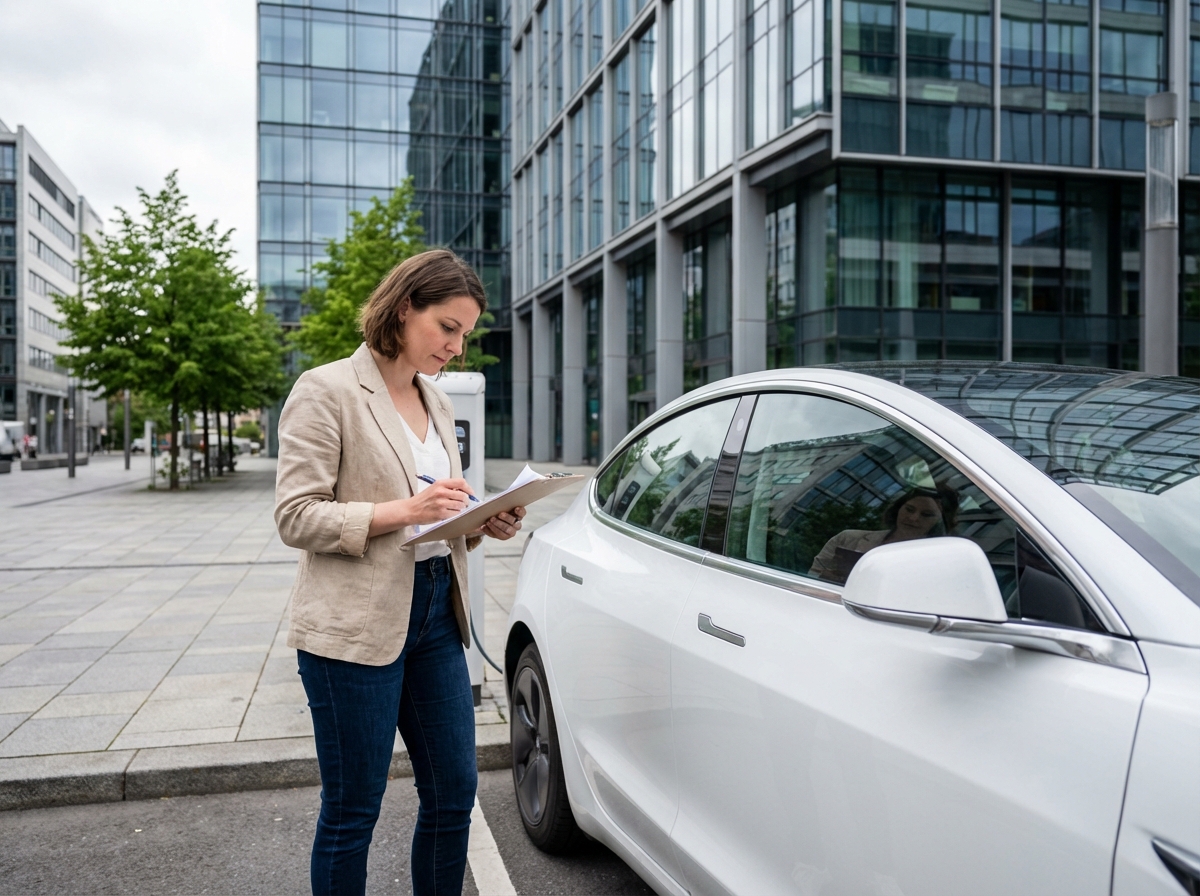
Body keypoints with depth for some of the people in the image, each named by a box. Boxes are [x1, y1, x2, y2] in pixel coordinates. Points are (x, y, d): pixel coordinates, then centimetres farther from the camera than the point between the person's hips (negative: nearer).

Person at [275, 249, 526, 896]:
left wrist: (484, 523, 0)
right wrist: (404, 510, -23)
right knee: (351, 814, 6)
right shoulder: (326, 391, -7)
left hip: (436, 616, 7)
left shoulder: (437, 404, 15)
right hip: (355, 624, -7)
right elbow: (295, 517, -13)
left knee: (453, 794, 13)